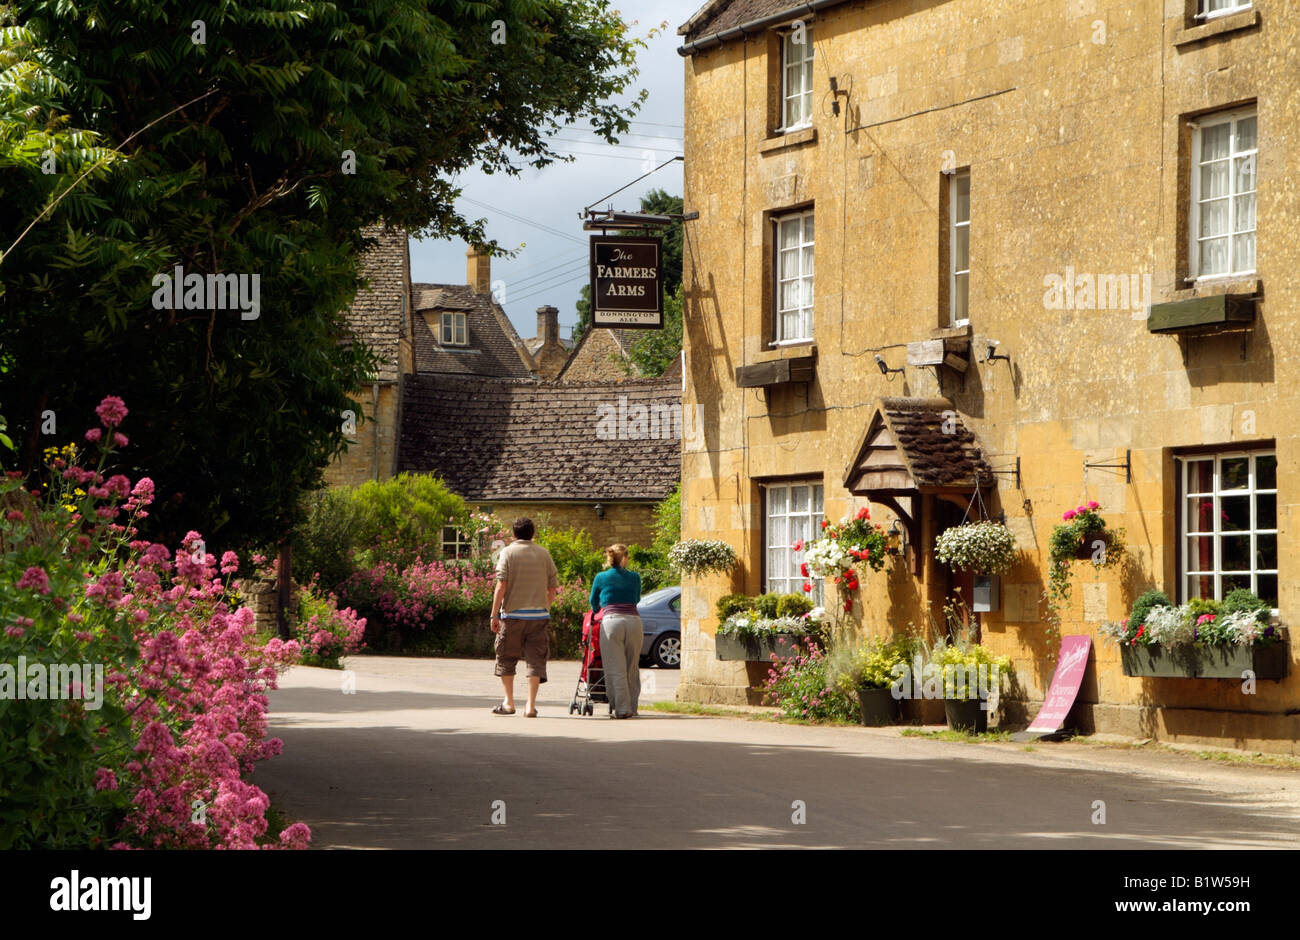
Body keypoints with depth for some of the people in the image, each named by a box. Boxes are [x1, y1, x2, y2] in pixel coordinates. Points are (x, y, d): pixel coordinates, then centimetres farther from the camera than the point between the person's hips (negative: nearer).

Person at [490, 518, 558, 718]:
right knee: (535, 659, 3)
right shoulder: (544, 554, 7)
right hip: (539, 614, 2)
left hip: (513, 613, -2)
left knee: (507, 658, 12)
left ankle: (509, 703, 14)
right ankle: (531, 705, -3)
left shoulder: (508, 552, -1)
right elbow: (553, 587, 8)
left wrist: (494, 615, -8)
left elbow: (501, 585, -9)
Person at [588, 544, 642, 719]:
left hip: (612, 621, -2)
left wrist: (598, 610, 48)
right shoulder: (635, 578, 13)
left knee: (616, 669, -2)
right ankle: (632, 707, 15)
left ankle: (621, 709, -6)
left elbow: (594, 603, 25)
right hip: (633, 620, 2)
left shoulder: (601, 578, 10)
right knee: (632, 668, 12)